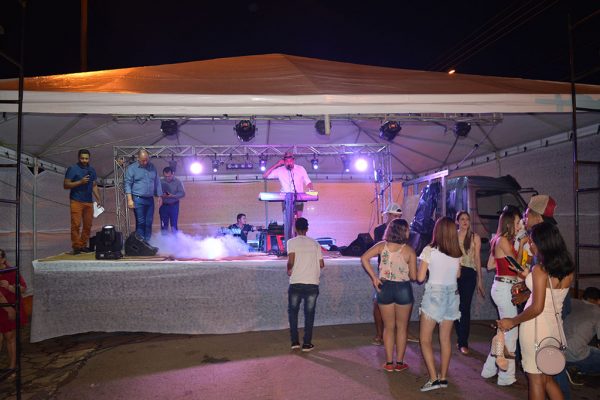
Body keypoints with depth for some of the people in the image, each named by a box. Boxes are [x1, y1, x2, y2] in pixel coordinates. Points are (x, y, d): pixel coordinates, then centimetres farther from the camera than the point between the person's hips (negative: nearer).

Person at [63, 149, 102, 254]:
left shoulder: (91, 170, 13)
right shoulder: (72, 169, -1)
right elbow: (66, 185, -5)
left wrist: (98, 199, 9)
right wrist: (80, 182, -16)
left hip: (89, 201, 5)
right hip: (76, 201, -5)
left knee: (88, 225, 4)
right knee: (76, 224, -8)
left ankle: (83, 246, 12)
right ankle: (76, 247, -3)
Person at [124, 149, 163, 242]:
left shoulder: (152, 167, 11)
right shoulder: (132, 168, -2)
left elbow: (157, 183, 16)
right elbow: (128, 184, -5)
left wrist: (160, 196, 12)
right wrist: (129, 200, -13)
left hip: (150, 199, 4)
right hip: (138, 200, -4)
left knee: (149, 223, 7)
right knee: (140, 223, -4)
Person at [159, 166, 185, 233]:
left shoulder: (177, 182, -5)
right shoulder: (161, 182, -1)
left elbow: (182, 193, -8)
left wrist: (173, 196, -23)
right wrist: (162, 195, -19)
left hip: (174, 205, -1)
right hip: (164, 206, 2)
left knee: (174, 225, 2)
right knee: (164, 225, 7)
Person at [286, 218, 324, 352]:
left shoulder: (292, 242, -1)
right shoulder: (315, 243, 9)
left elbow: (291, 261, -14)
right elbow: (321, 264, 7)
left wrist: (289, 270, 6)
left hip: (296, 283, -2)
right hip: (312, 284, 2)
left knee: (293, 311, 16)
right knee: (309, 313, 11)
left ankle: (295, 341, 14)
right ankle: (307, 343, 13)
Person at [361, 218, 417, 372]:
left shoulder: (382, 245, -2)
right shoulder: (409, 250, -8)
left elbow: (364, 258, -12)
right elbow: (413, 276, -7)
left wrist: (373, 277, -7)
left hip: (385, 288, 2)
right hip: (403, 289, -2)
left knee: (388, 327, 15)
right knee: (402, 327, 14)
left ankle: (389, 362, 18)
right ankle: (399, 362, 19)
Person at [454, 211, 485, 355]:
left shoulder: (475, 237, 4)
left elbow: (477, 259, 4)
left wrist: (480, 280, 2)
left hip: (469, 274, -2)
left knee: (465, 308, -5)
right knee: (455, 307, 7)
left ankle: (463, 343, 3)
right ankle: (461, 338, 25)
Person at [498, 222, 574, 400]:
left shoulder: (540, 269, -18)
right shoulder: (568, 269, 2)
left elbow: (537, 308, -21)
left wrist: (512, 322, -10)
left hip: (536, 325, -7)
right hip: (555, 325, 7)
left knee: (536, 378, 8)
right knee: (547, 377, 22)